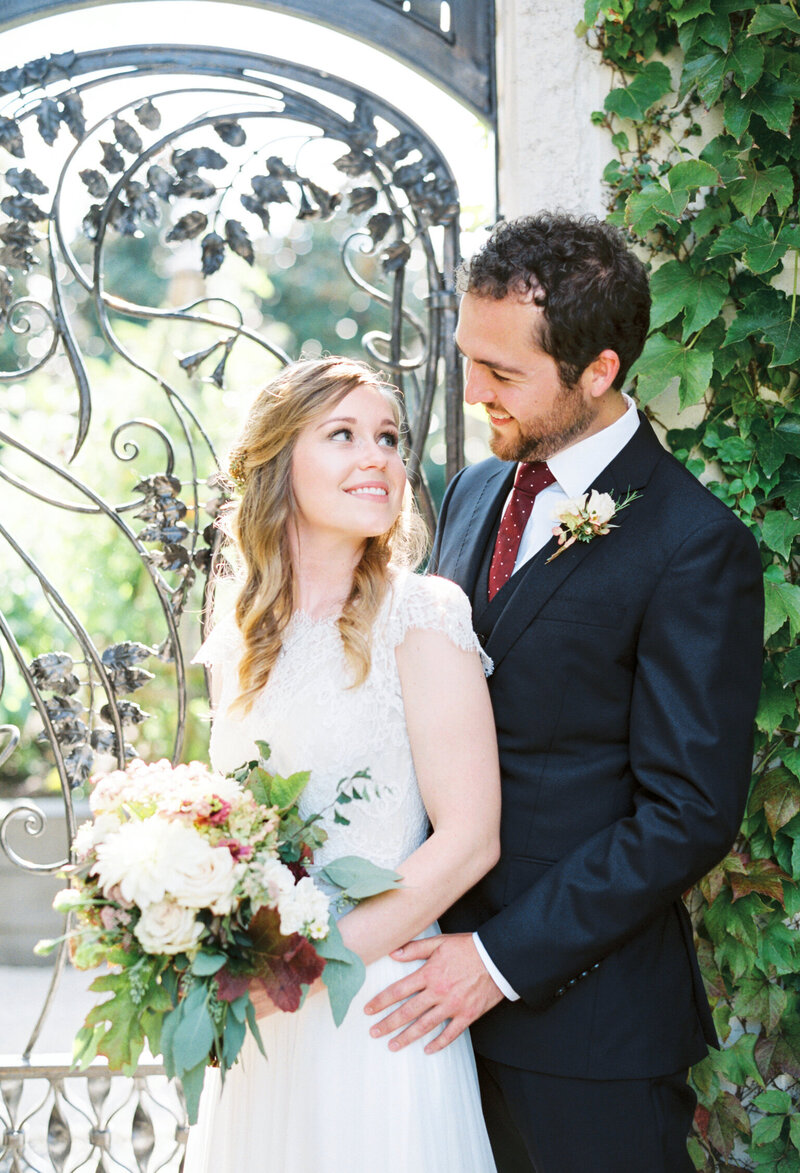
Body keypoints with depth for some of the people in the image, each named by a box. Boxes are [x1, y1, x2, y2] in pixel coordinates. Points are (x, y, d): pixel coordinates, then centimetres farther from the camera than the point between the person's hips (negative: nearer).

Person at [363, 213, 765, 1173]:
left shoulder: (694, 546, -15)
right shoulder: (475, 492, 8)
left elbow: (689, 814, -17)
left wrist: (502, 958, -16)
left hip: (586, 1015, -6)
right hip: (449, 982, 6)